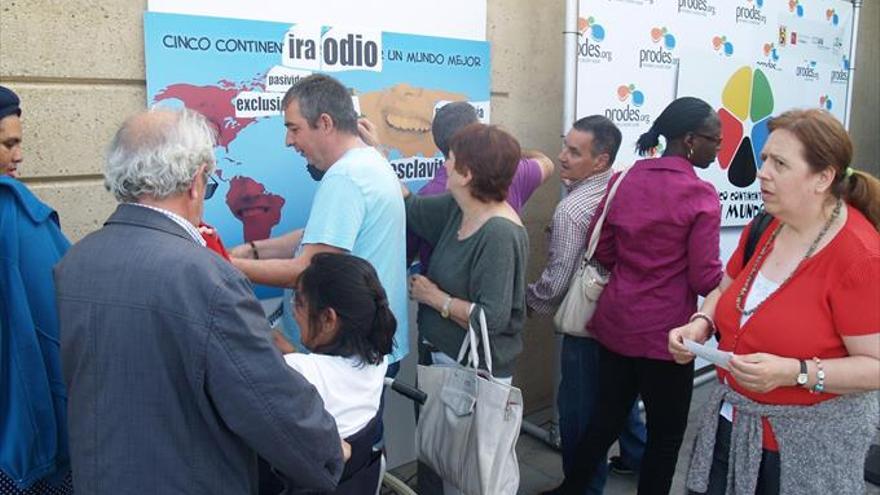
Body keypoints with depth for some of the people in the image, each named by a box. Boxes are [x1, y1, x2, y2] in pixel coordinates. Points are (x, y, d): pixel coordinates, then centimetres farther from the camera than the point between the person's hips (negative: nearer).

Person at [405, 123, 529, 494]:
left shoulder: (500, 234, -27)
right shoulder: (456, 208, -1)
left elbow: (491, 319, -31)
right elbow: (409, 207, 13)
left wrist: (433, 297, -18)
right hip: (439, 357, 8)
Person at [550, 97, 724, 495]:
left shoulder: (625, 180, 3)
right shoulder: (701, 195, -14)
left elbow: (603, 252, 6)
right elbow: (705, 279, -14)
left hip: (615, 321, 6)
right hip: (665, 330, -6)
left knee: (607, 417, 20)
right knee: (666, 432, 12)